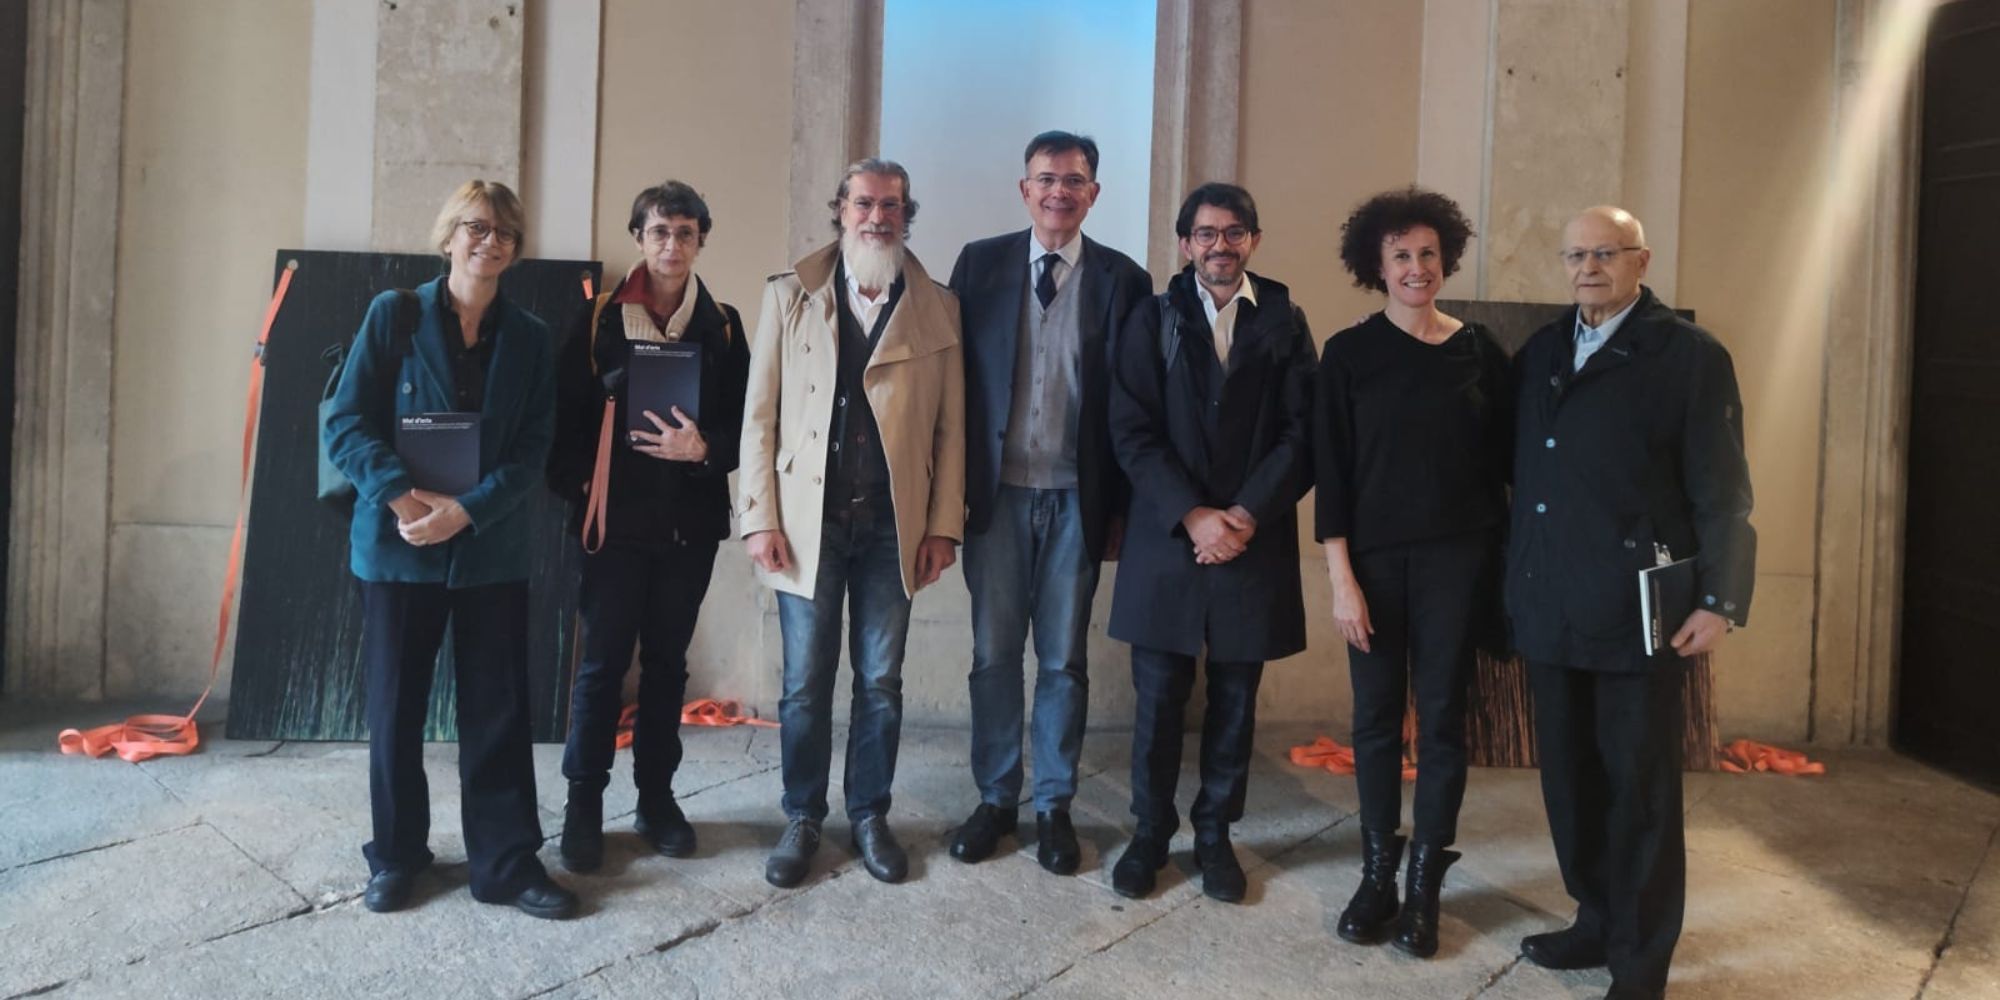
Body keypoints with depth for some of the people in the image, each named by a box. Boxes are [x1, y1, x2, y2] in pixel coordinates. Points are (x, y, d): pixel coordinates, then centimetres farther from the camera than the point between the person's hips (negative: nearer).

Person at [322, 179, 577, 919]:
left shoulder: (529, 337, 6)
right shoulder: (392, 315, -1)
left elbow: (532, 447, 0)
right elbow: (346, 423, -5)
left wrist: (466, 511, -14)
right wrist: (402, 497, -19)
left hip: (492, 549, 2)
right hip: (398, 545, -1)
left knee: (499, 709, 4)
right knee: (395, 707, 8)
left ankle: (507, 861, 14)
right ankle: (396, 857, 24)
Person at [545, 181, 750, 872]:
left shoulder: (722, 325, 6)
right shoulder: (598, 319, 2)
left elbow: (744, 422, 4)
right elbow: (567, 414, 1)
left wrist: (704, 449, -14)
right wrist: (576, 488, -6)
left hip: (690, 521, 2)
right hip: (617, 517, -2)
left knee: (667, 660, 10)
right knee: (603, 661, 1)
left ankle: (656, 797, 21)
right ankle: (584, 804, 11)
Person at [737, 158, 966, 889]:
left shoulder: (937, 308, 4)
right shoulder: (790, 296, 3)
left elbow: (949, 426, 4)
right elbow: (760, 414, 2)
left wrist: (943, 526, -1)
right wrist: (760, 518, -4)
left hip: (892, 524, 1)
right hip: (809, 519, 0)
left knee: (881, 683, 9)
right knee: (805, 684, 7)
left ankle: (870, 816, 25)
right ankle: (802, 819, 23)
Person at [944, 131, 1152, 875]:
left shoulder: (1123, 280, 2)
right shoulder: (980, 263, 3)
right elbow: (954, 374, 2)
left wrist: (1122, 506, 0)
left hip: (1076, 500, 0)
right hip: (996, 493, 1)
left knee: (1064, 660, 8)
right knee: (994, 654, 8)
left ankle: (1053, 806, 22)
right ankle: (995, 799, 23)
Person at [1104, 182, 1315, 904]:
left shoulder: (1285, 324, 6)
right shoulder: (1152, 321, 4)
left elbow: (1300, 434, 0)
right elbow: (1133, 432, -3)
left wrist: (1247, 514, -13)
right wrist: (1192, 515, -13)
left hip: (1255, 541, 1)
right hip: (1165, 540, -1)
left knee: (1235, 700, 9)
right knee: (1158, 697, 5)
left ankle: (1215, 833, 23)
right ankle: (1150, 832, 21)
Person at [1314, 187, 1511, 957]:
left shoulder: (1479, 350, 2)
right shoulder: (1348, 353, -1)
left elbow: (1502, 457, 5)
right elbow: (1330, 472, -3)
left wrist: (1498, 557, -1)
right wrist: (1341, 578, -8)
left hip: (1456, 558, 0)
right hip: (1374, 557, 0)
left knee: (1442, 718, 5)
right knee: (1377, 717, 7)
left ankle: (1426, 883, 16)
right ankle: (1377, 874, 20)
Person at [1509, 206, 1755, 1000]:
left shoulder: (1690, 355, -4)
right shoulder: (1540, 353, 12)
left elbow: (1722, 491, -6)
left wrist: (1720, 599, -11)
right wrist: (1515, 581, 9)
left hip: (1638, 612, -5)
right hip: (1550, 609, 5)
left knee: (1639, 789, 4)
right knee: (1570, 778, 13)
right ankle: (1597, 922, 30)